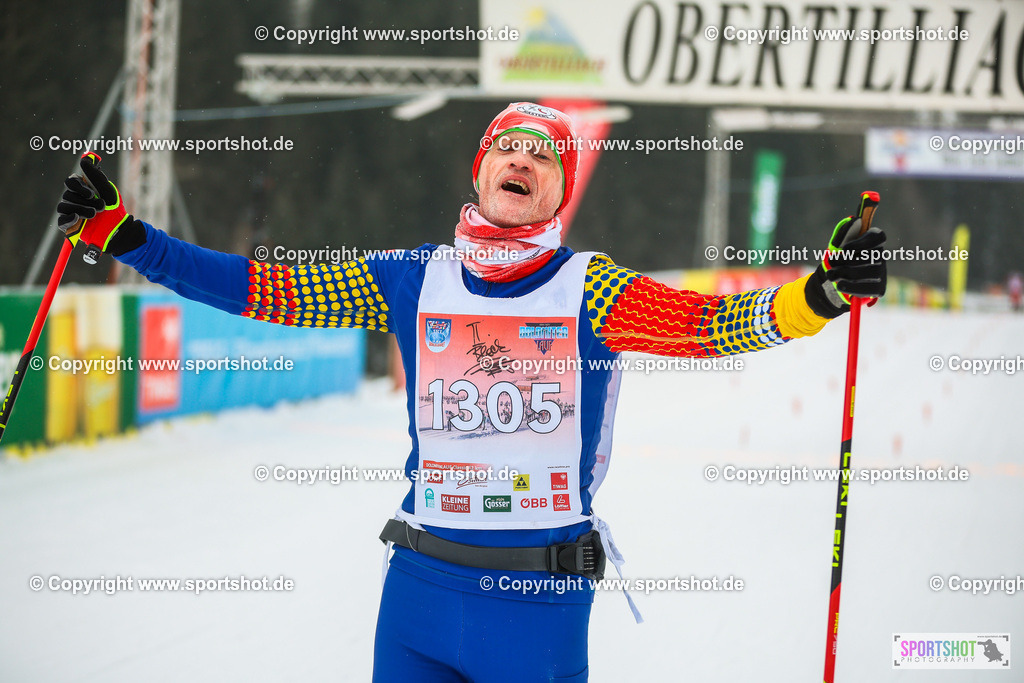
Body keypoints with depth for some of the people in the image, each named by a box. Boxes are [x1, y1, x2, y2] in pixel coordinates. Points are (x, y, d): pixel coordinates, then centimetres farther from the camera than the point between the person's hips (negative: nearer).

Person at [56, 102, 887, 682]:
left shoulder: (589, 287, -4)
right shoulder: (414, 281, 3)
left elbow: (707, 323, -19)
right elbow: (262, 288, 5)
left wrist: (818, 294, -37)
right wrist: (120, 233, 2)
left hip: (544, 593, -2)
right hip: (422, 581, 2)